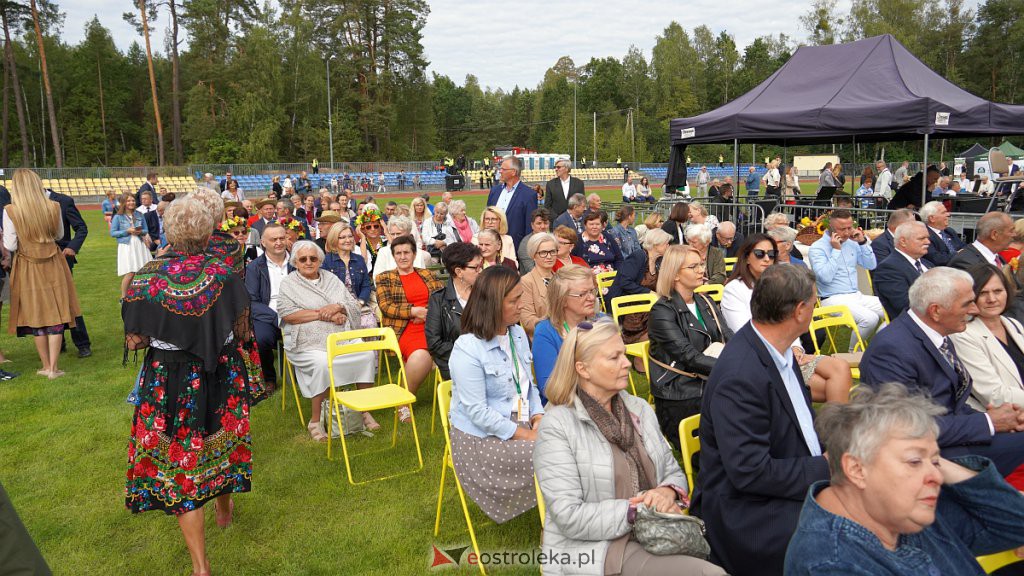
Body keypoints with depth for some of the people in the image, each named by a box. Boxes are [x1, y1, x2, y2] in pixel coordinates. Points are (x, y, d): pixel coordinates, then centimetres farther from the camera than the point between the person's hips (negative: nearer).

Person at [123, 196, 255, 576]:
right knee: (218, 439, 26)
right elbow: (241, 331, -4)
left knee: (178, 456, 8)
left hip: (168, 380, -2)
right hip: (221, 374, 2)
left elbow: (134, 340, -11)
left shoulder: (148, 277, -14)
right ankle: (224, 508, 51)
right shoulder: (224, 274, -10)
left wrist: (165, 333, 8)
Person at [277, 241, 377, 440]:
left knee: (367, 354, -21)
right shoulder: (289, 283, 7)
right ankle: (316, 420, -20)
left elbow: (353, 304, 14)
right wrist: (322, 314, -12)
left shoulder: (331, 279, 19)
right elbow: (287, 314, -9)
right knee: (322, 363, -34)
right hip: (309, 343, -4)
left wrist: (337, 307, -8)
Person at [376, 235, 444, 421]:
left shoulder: (428, 275, 23)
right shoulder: (384, 278, 15)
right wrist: (414, 311, -11)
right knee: (421, 355, -37)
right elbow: (386, 307, 1)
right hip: (405, 330, -2)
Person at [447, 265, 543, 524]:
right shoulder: (467, 350, -19)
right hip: (482, 438, -7)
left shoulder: (518, 333, 6)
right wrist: (524, 435, -20)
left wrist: (538, 416, -5)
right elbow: (478, 412, -21)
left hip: (520, 426, 7)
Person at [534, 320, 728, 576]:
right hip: (597, 549, -6)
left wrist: (668, 491, -8)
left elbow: (673, 472, 16)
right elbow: (569, 517, -15)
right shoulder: (557, 427, -10)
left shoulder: (640, 409, 11)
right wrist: (637, 511, -16)